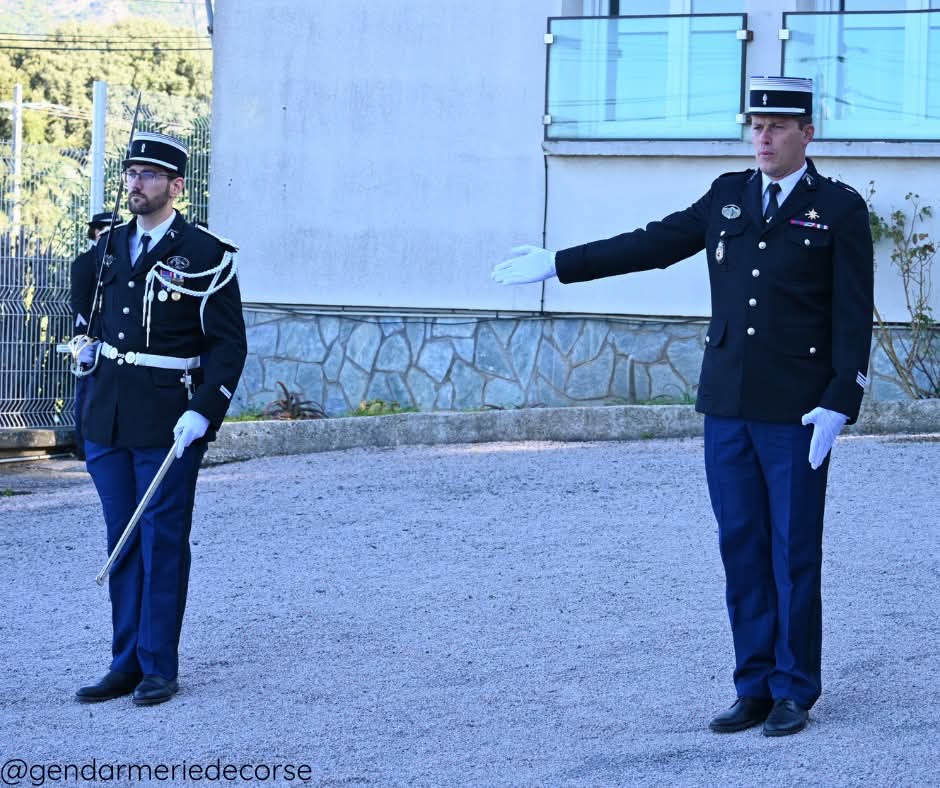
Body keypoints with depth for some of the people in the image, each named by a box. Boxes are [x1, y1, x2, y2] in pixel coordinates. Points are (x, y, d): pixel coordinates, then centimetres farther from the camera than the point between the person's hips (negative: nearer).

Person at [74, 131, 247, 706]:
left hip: (169, 425, -6)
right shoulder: (111, 247, 12)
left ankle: (160, 668, 6)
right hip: (108, 418, 6)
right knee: (122, 543, 9)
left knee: (163, 542, -1)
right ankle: (126, 663, 16)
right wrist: (91, 345, 13)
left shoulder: (206, 256, -6)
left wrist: (203, 412, -15)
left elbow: (229, 344, -7)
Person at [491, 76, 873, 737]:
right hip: (728, 407, 5)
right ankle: (755, 688, 13)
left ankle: (795, 692, 11)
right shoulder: (729, 196, 12)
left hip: (796, 412, -5)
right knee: (742, 549, 6)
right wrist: (557, 264, 12)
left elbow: (854, 315, -6)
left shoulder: (840, 209, -3)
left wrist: (839, 404, -15)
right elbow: (652, 245, 14)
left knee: (794, 552, 1)